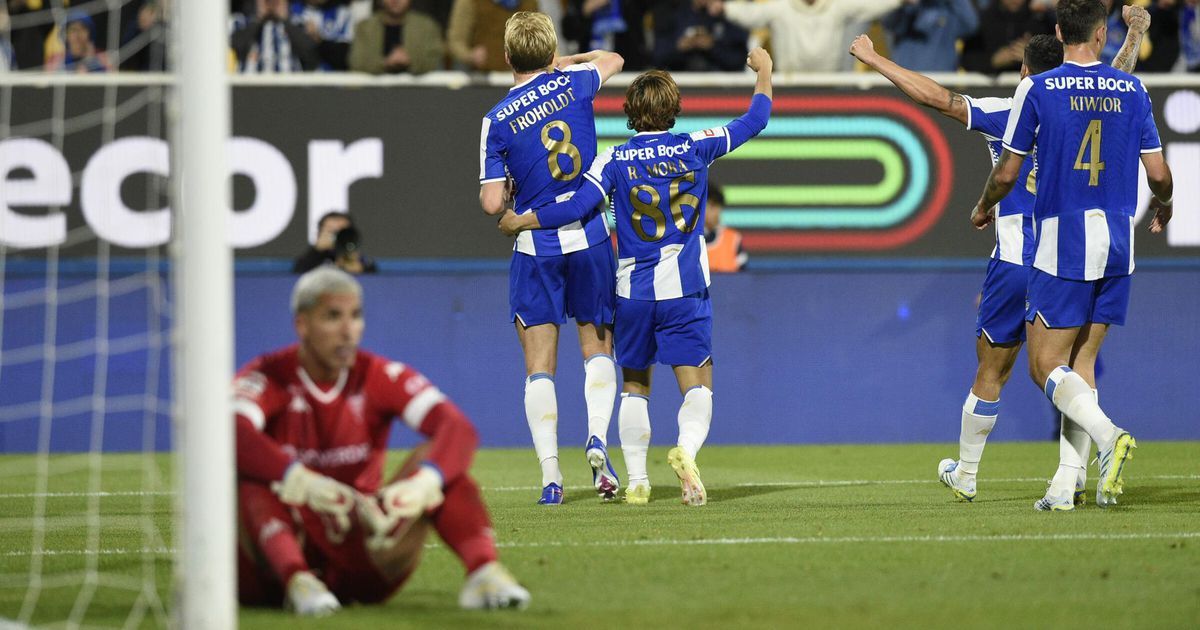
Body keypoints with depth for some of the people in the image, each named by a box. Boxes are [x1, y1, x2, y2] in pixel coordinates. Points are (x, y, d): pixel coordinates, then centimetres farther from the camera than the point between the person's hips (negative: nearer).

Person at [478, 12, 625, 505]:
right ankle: (598, 436, -8)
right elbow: (612, 60, 22)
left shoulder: (498, 120, -9)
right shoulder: (572, 83, -2)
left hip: (535, 249, -2)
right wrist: (563, 62, 32)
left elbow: (493, 203, -10)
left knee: (539, 367, 2)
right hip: (590, 238, 2)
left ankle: (550, 474, -6)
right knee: (598, 349, 16)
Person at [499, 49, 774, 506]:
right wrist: (764, 73, 27)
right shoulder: (695, 147, 0)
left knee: (635, 386, 15)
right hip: (684, 288, -1)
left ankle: (636, 480, 11)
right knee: (697, 385, -3)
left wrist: (521, 222, 3)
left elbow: (577, 206, -10)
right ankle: (686, 450, -32)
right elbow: (753, 122, 10)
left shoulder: (615, 160, -2)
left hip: (632, 291, 1)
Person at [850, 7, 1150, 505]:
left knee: (991, 372, 8)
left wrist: (873, 58, -2)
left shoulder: (1005, 116, -5)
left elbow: (935, 96, -10)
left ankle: (965, 474, 20)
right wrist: (1136, 32, 41)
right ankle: (1075, 474, -4)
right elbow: (1121, 76, 25)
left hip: (1015, 263, -2)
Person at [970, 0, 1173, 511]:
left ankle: (1108, 435, -26)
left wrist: (983, 209, 21)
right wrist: (1163, 209, 29)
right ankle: (1065, 485, 4)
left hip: (1062, 244, -4)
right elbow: (1158, 173, 6)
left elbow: (1007, 172, 0)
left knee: (1046, 366, 0)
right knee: (1082, 362, 10)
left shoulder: (1037, 90, -5)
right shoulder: (1132, 90, 4)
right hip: (1117, 244, 4)